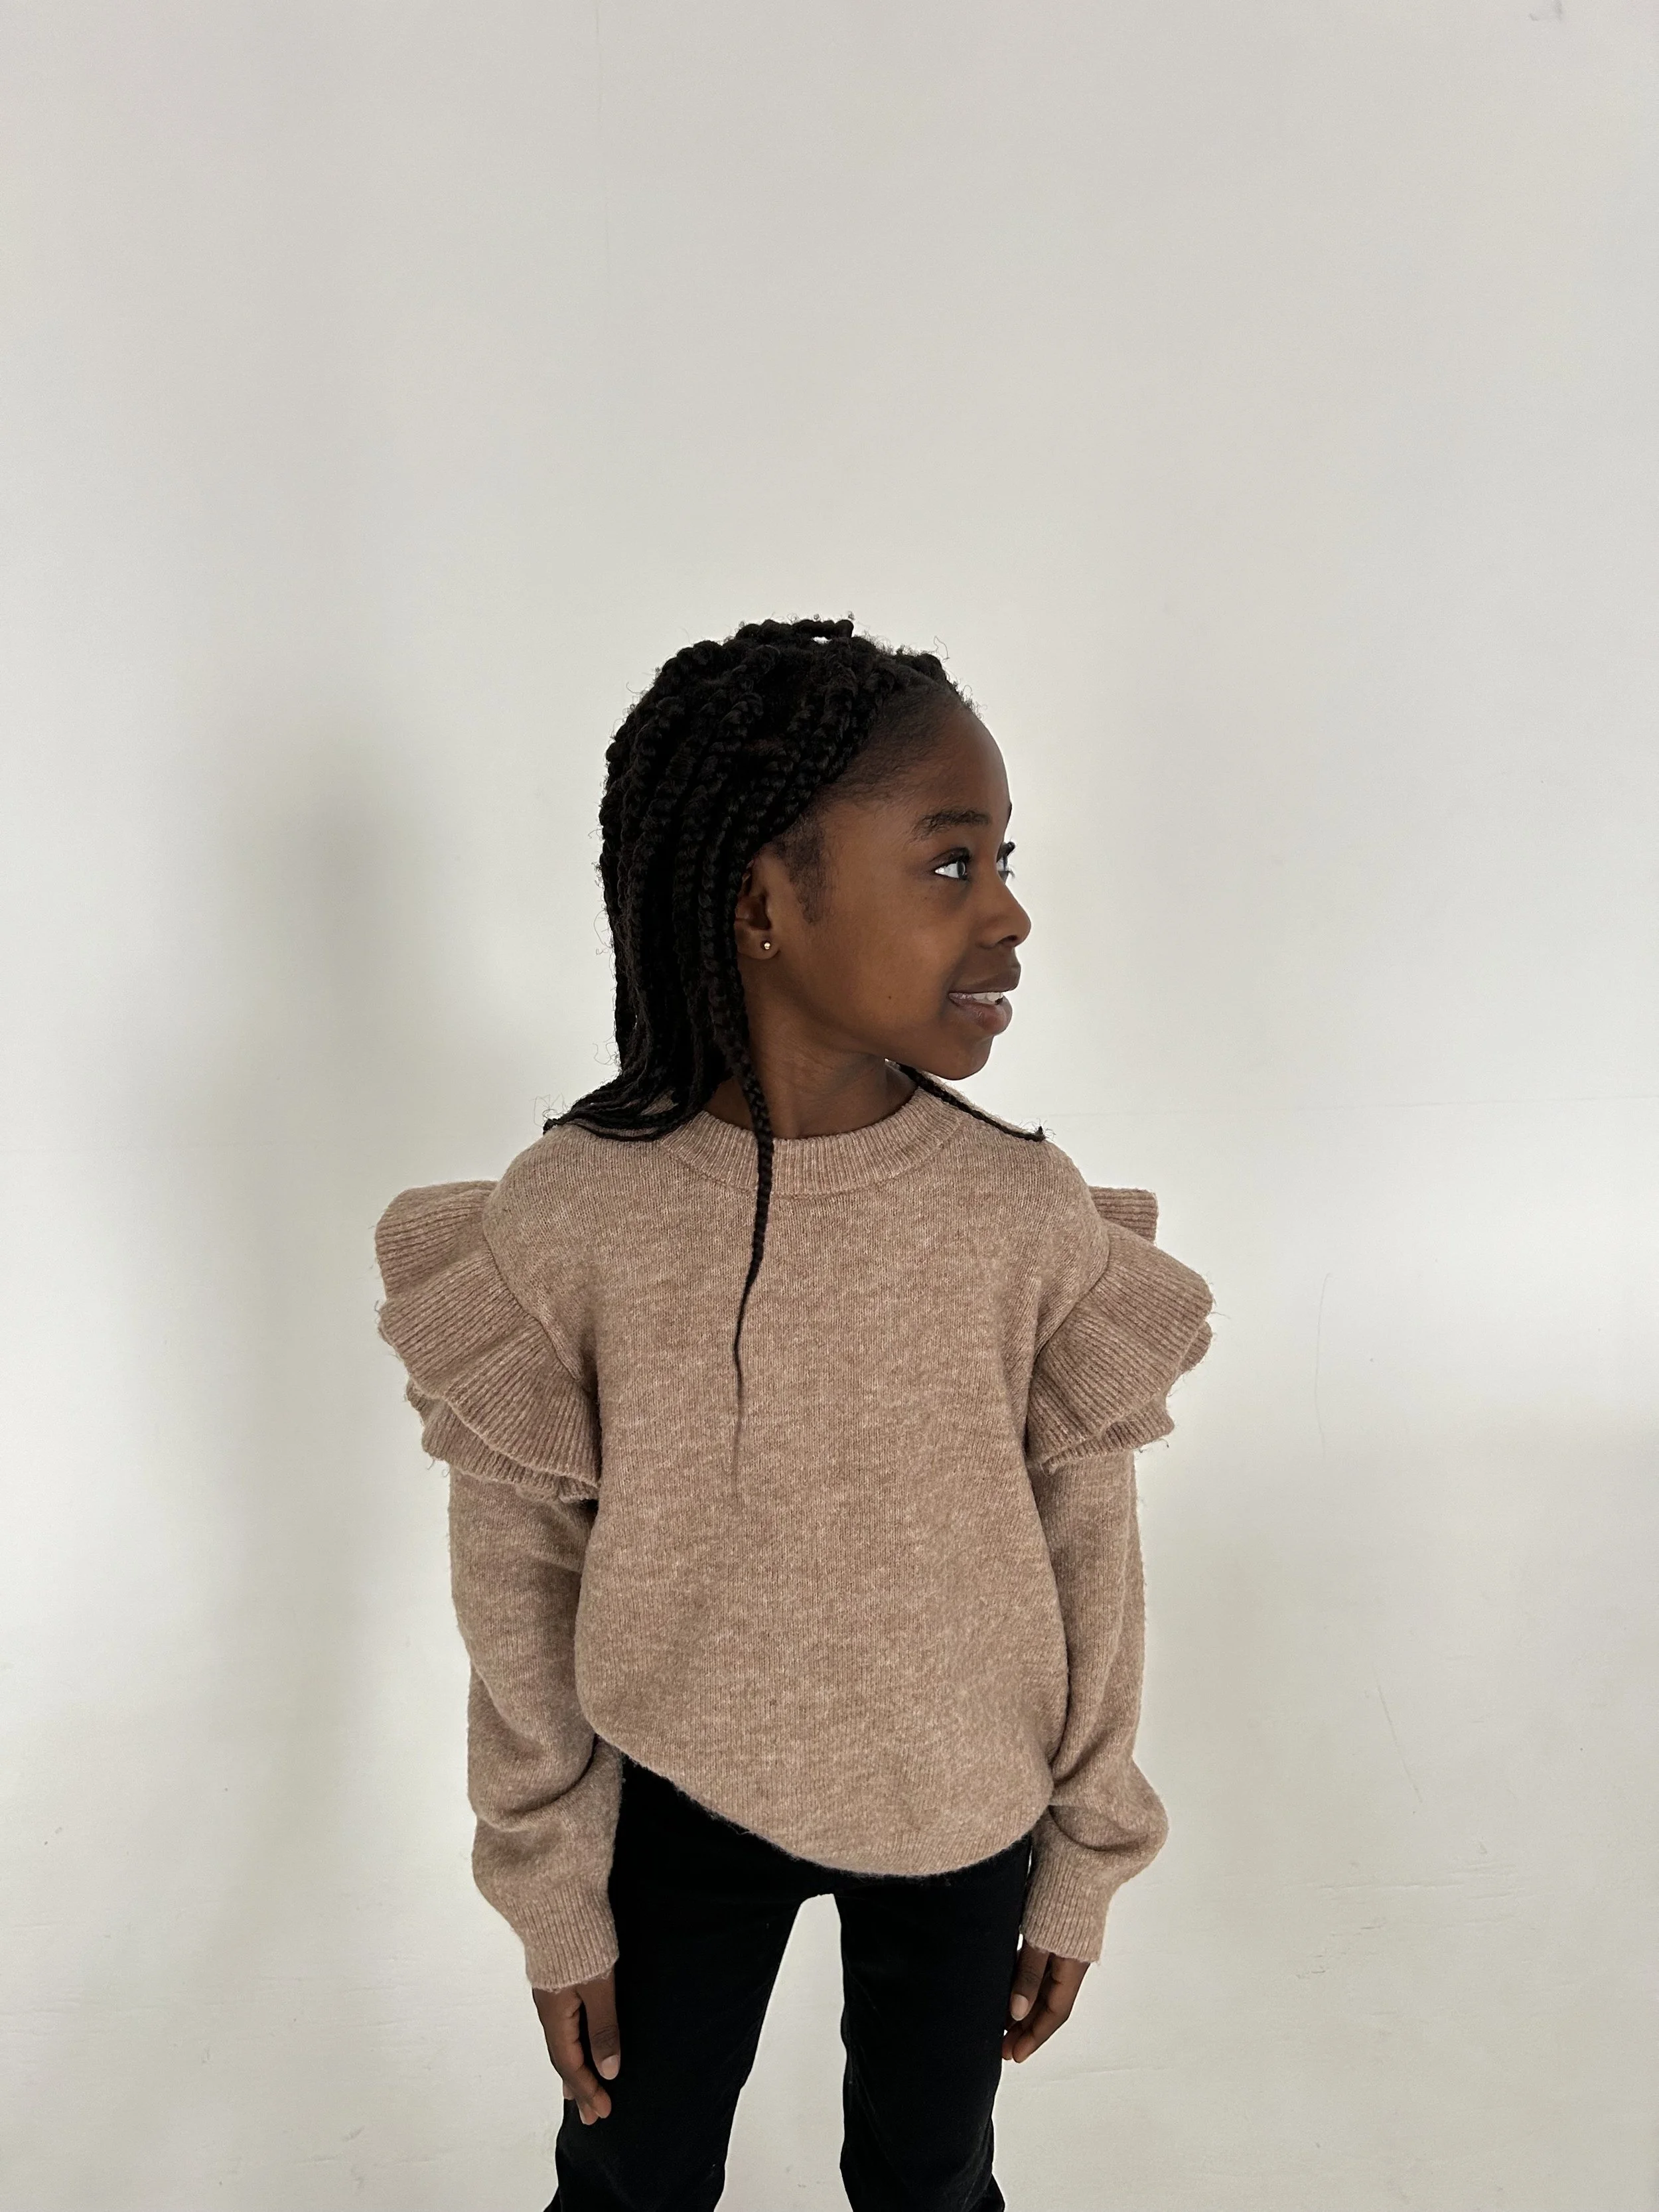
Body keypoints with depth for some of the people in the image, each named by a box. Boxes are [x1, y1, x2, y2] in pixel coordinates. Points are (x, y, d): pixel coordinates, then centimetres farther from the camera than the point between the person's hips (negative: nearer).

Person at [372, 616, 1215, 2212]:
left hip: (959, 1813, 1)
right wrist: (553, 1893, 0)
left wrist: (1084, 1864, 3)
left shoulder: (1035, 1220, -20)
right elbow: (518, 1579, -9)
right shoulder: (562, 1219, -22)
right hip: (681, 1799, 0)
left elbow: (1089, 1555, -7)